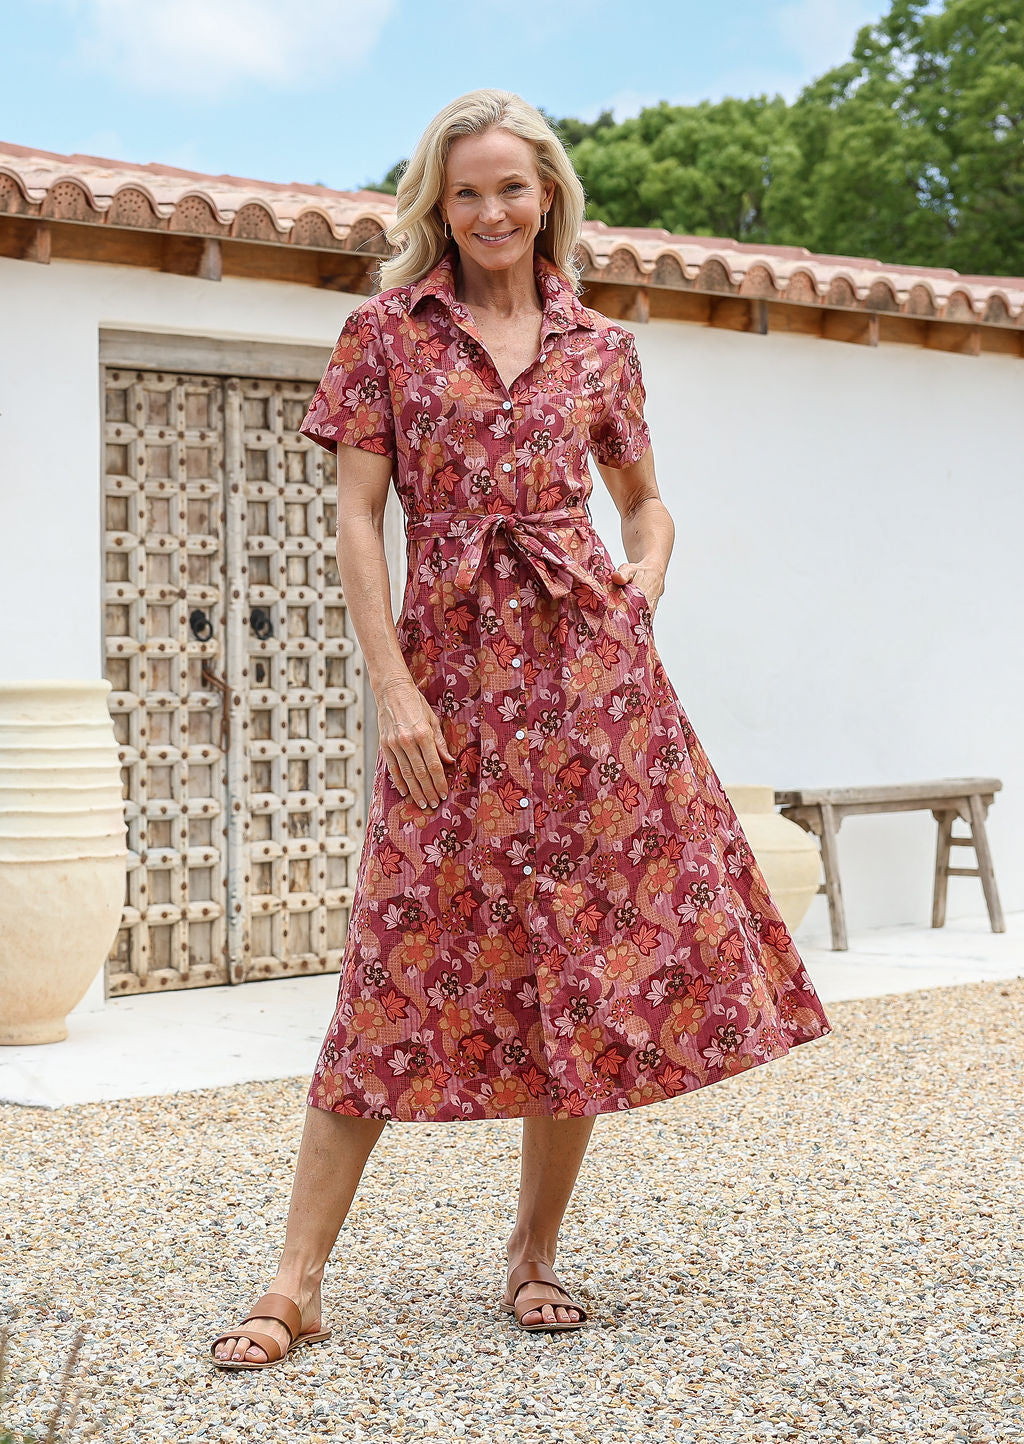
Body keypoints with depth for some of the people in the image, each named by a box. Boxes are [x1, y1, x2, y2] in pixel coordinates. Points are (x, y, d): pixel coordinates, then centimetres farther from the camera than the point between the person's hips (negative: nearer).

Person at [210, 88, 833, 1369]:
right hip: (452, 670, -2)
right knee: (403, 971, -4)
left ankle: (534, 1256, 15)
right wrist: (394, 689, -8)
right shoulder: (386, 333, 5)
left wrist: (637, 593, 2)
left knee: (589, 967, 1)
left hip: (589, 666, 2)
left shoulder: (599, 348, 11)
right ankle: (294, 1287, 1)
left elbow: (646, 503, 23)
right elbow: (356, 518, 0)